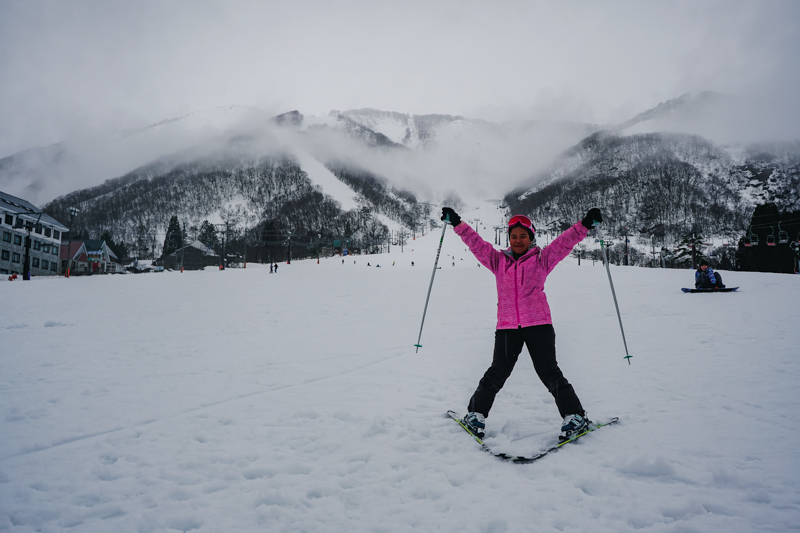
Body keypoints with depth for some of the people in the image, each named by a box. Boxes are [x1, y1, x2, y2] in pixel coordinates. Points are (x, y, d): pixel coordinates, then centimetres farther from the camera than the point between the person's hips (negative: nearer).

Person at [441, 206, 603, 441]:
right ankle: (476, 413, 20)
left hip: (538, 324, -1)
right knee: (497, 373, 2)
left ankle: (575, 416, 12)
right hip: (507, 326, 2)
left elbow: (564, 243, -1)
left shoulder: (542, 259, 8)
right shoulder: (498, 260, 13)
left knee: (549, 372, -2)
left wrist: (585, 225, -12)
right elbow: (476, 244, 10)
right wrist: (457, 224, 4)